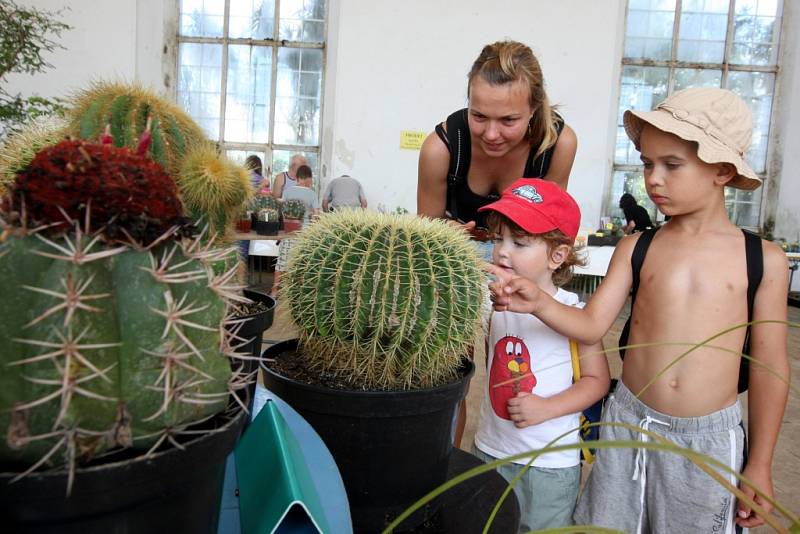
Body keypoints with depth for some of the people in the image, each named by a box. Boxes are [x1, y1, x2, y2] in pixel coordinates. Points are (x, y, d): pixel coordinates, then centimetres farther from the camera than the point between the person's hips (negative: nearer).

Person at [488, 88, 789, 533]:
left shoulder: (765, 260, -5)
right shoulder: (635, 248, -2)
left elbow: (770, 368, -1)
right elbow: (592, 325, -8)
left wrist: (759, 466, 3)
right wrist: (540, 304, -28)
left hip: (710, 437, -1)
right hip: (629, 423, 2)